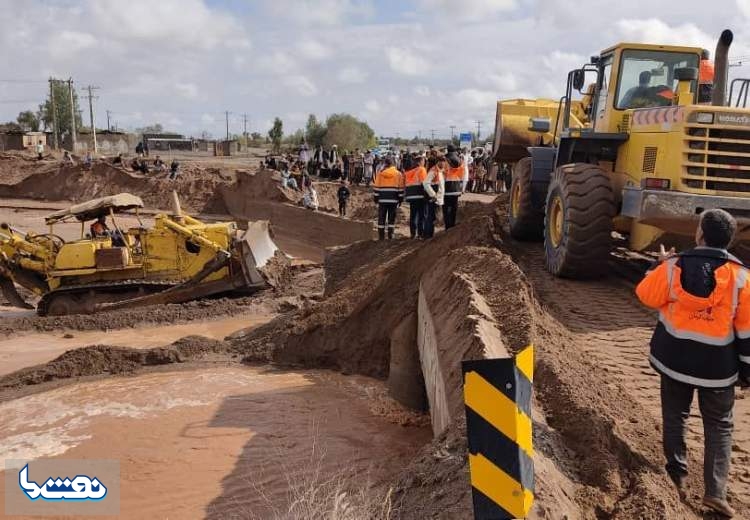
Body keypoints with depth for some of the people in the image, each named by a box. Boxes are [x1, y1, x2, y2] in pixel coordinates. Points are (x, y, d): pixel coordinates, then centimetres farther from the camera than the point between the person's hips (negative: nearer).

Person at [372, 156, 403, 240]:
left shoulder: (380, 173, 1)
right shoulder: (398, 174, 0)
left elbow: (376, 187, 2)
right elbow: (401, 188, 1)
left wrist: (376, 198, 9)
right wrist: (400, 199, 8)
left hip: (382, 199, 0)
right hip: (393, 199, 0)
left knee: (381, 219, 6)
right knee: (392, 218, 5)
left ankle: (381, 237, 6)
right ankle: (390, 236, 2)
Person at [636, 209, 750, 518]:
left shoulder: (674, 267, -12)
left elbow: (646, 296, 2)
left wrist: (661, 266, 16)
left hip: (674, 359, 0)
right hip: (718, 366, 0)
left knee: (675, 417, 18)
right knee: (719, 426, 14)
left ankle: (677, 478, 22)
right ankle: (715, 491, 10)